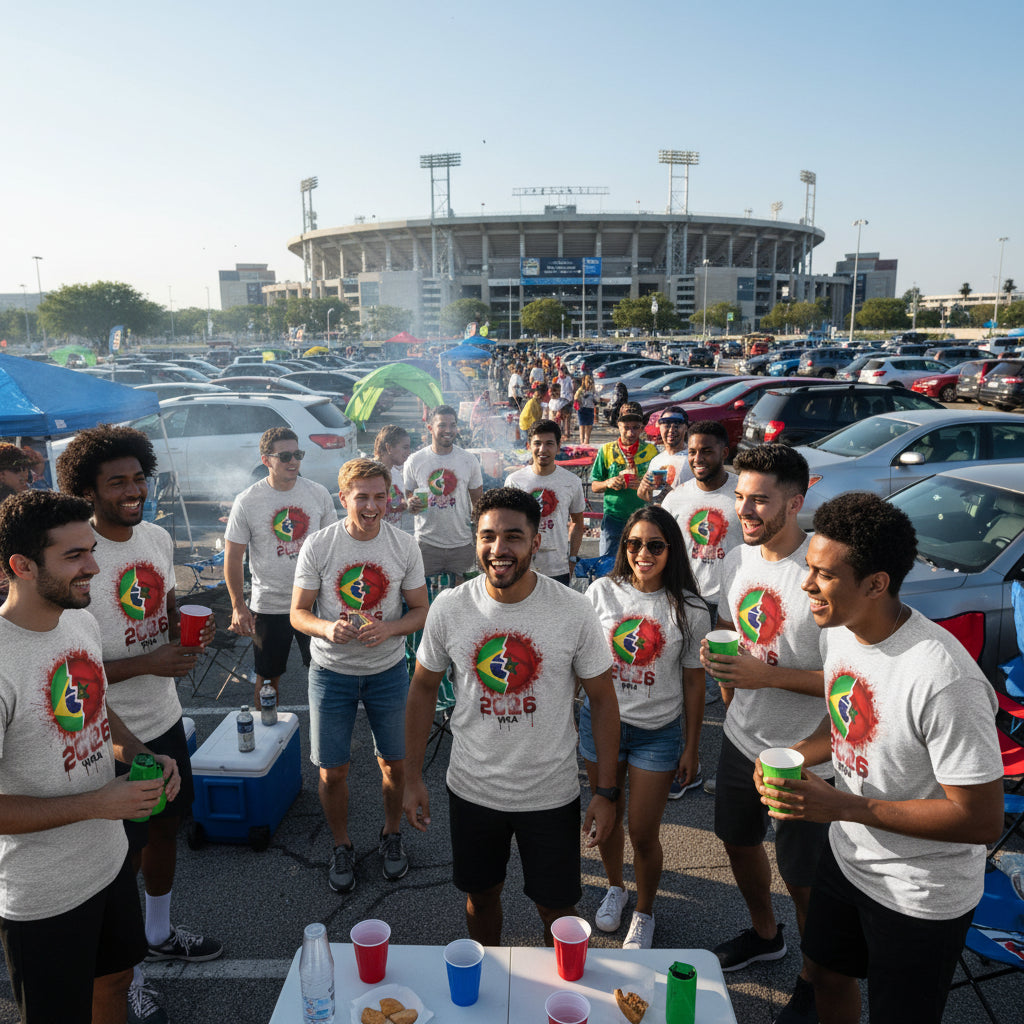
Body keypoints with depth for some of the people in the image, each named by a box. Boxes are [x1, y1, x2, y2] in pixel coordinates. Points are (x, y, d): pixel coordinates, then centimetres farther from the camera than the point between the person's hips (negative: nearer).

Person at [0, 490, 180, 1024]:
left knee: (115, 979, 27)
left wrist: (141, 755, -4)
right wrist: (97, 804, -24)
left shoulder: (83, 623, -3)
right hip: (44, 897, -7)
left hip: (110, 857, 7)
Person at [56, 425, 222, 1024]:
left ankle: (160, 935, 49)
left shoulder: (158, 538, 0)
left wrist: (193, 630, -7)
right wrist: (150, 662, -25)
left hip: (165, 718, 7)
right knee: (124, 856, 11)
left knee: (165, 829, 24)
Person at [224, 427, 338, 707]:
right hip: (268, 606, -2)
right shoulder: (247, 502, -9)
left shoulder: (319, 493, -3)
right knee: (268, 677, 13)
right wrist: (238, 606, -7)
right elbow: (233, 557, -3)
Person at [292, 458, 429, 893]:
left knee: (395, 763, 12)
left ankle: (392, 834, 39)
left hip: (388, 670, 1)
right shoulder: (318, 546, -11)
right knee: (332, 771, 8)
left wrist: (388, 628, -22)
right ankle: (342, 847, 33)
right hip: (332, 672, -1)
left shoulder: (404, 546, -8)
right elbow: (298, 613, -6)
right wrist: (327, 628, -27)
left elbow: (421, 611, -2)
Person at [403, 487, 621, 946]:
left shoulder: (574, 610, -16)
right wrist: (412, 778, 2)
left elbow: (602, 699, -6)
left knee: (557, 908, 13)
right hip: (472, 788, 2)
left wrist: (606, 791, -7)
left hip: (551, 793, -1)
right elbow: (423, 689, 2)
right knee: (481, 894, 21)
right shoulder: (449, 607, -12)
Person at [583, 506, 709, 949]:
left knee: (643, 833, 5)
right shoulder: (602, 591, -7)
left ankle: (644, 912, 34)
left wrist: (692, 748, 1)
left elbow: (693, 681, -3)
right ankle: (615, 888, 48)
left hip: (658, 730, -2)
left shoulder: (689, 609, -10)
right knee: (606, 817, 19)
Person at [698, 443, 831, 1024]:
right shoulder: (738, 560, -2)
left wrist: (767, 675, -28)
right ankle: (764, 935, 54)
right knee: (740, 841, 25)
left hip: (806, 758, -7)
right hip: (743, 738, 7)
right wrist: (718, 656, -4)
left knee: (802, 878, 12)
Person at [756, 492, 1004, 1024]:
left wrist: (840, 806, -30)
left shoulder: (943, 680, -35)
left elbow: (983, 820, -28)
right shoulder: (838, 630, -9)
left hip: (921, 897, -7)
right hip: (847, 857, 7)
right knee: (827, 974, 26)